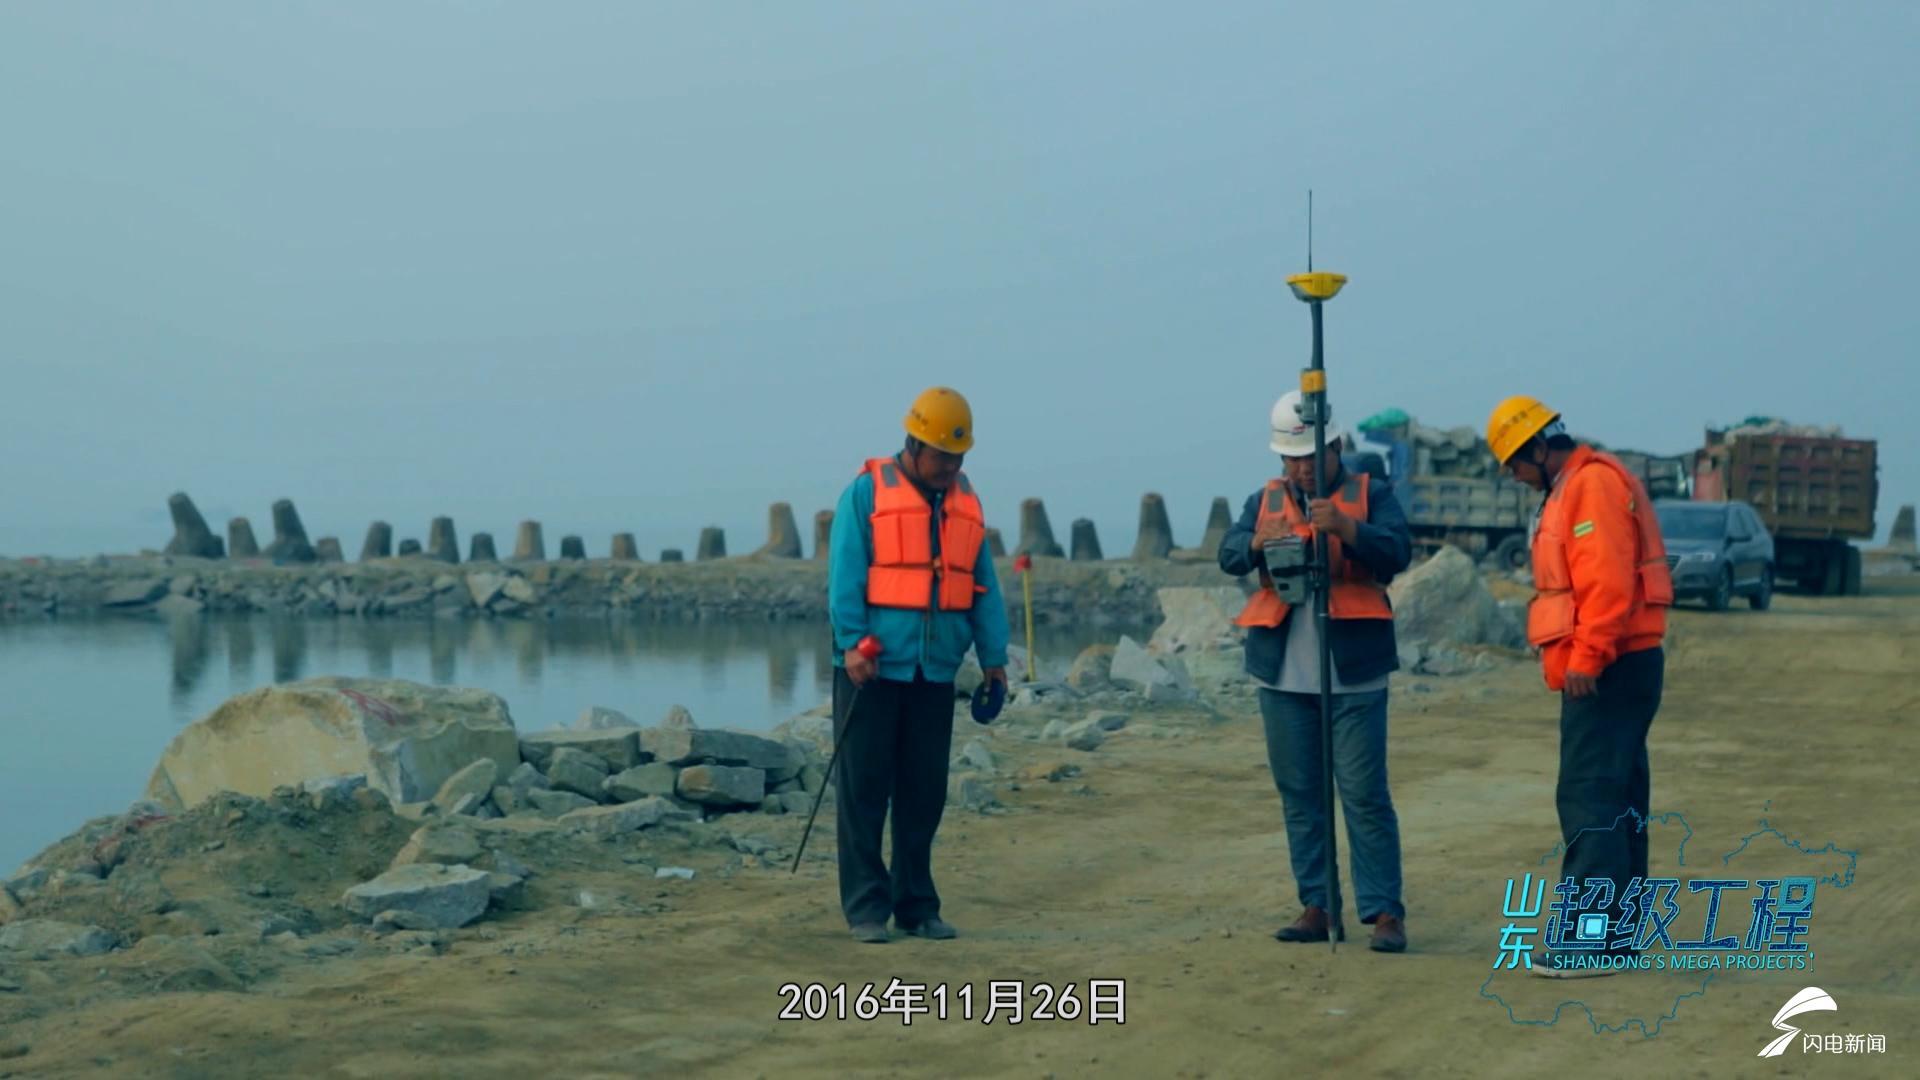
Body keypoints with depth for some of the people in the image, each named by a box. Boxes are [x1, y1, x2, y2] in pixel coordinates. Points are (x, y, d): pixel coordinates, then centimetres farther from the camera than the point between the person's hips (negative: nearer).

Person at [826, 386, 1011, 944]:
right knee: (864, 790, -2)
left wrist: (993, 657, 8)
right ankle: (866, 908, 1)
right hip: (873, 668, -5)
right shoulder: (867, 493, -3)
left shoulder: (966, 501, 13)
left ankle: (917, 904, 16)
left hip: (935, 672, 5)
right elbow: (844, 575, -9)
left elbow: (984, 585, 14)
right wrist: (851, 643, -19)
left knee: (925, 793, 8)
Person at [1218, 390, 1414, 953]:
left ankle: (1385, 912, -4)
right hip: (1283, 671, 4)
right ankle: (1317, 908, 14)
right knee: (1299, 794, 7)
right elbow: (1229, 555, 0)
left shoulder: (1371, 494, 4)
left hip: (1353, 671, -4)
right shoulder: (1264, 500, 13)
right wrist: (1258, 542, -22)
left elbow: (1397, 552, -11)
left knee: (1365, 793, -7)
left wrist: (1346, 528, -28)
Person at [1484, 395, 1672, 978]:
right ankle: (1617, 929, 19)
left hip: (1608, 670, -11)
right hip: (1609, 669, 11)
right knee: (1615, 798, 13)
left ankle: (1593, 936, -14)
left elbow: (1608, 581, -23)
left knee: (1589, 796, -12)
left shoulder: (1593, 483, -13)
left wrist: (1588, 658, -25)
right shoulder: (1574, 487, 20)